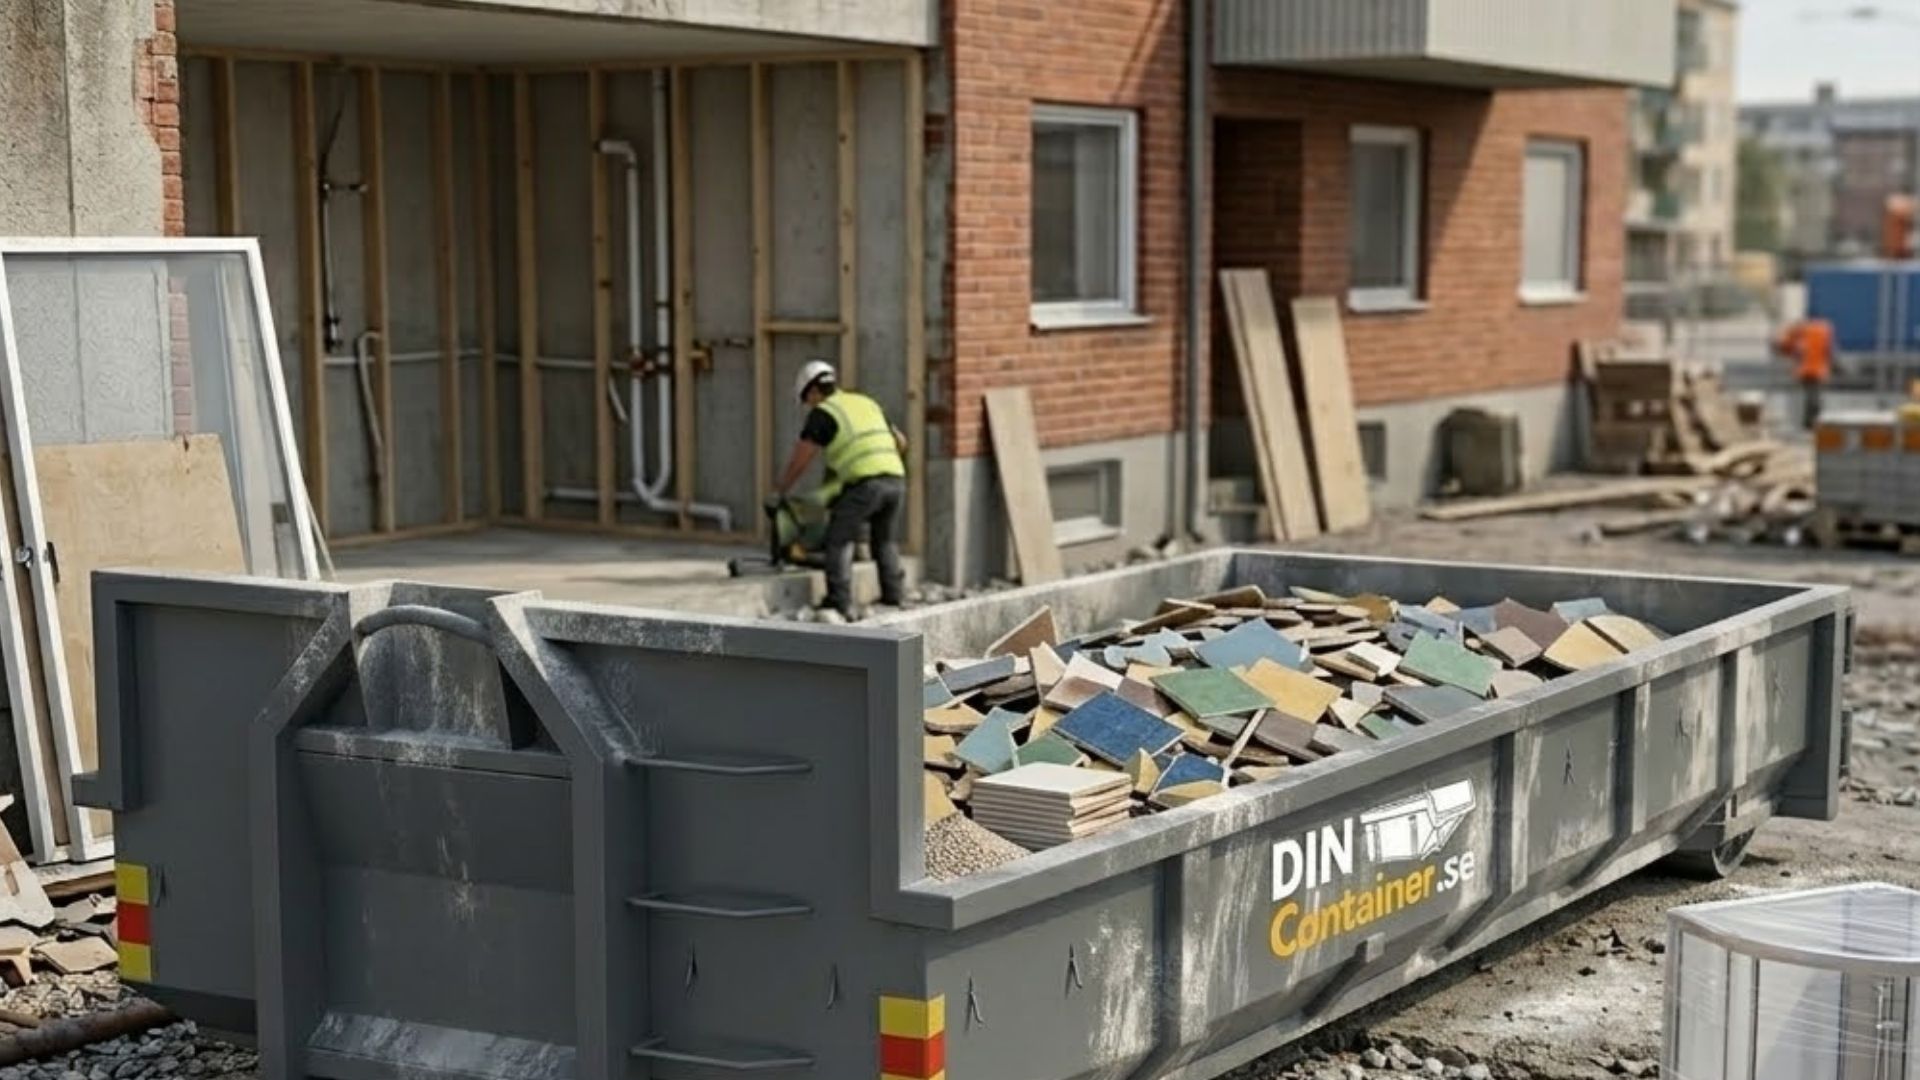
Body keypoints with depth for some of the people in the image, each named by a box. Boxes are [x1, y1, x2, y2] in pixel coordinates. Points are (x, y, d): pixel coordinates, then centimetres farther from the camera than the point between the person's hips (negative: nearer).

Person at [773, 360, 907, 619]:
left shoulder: (822, 413, 6)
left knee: (839, 540, 5)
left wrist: (780, 492, 21)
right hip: (896, 480, 6)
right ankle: (893, 598, 21)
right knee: (885, 541, 23)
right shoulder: (867, 403, 27)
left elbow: (798, 462, 6)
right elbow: (900, 442, 36)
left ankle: (841, 605, -2)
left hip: (865, 483, -6)